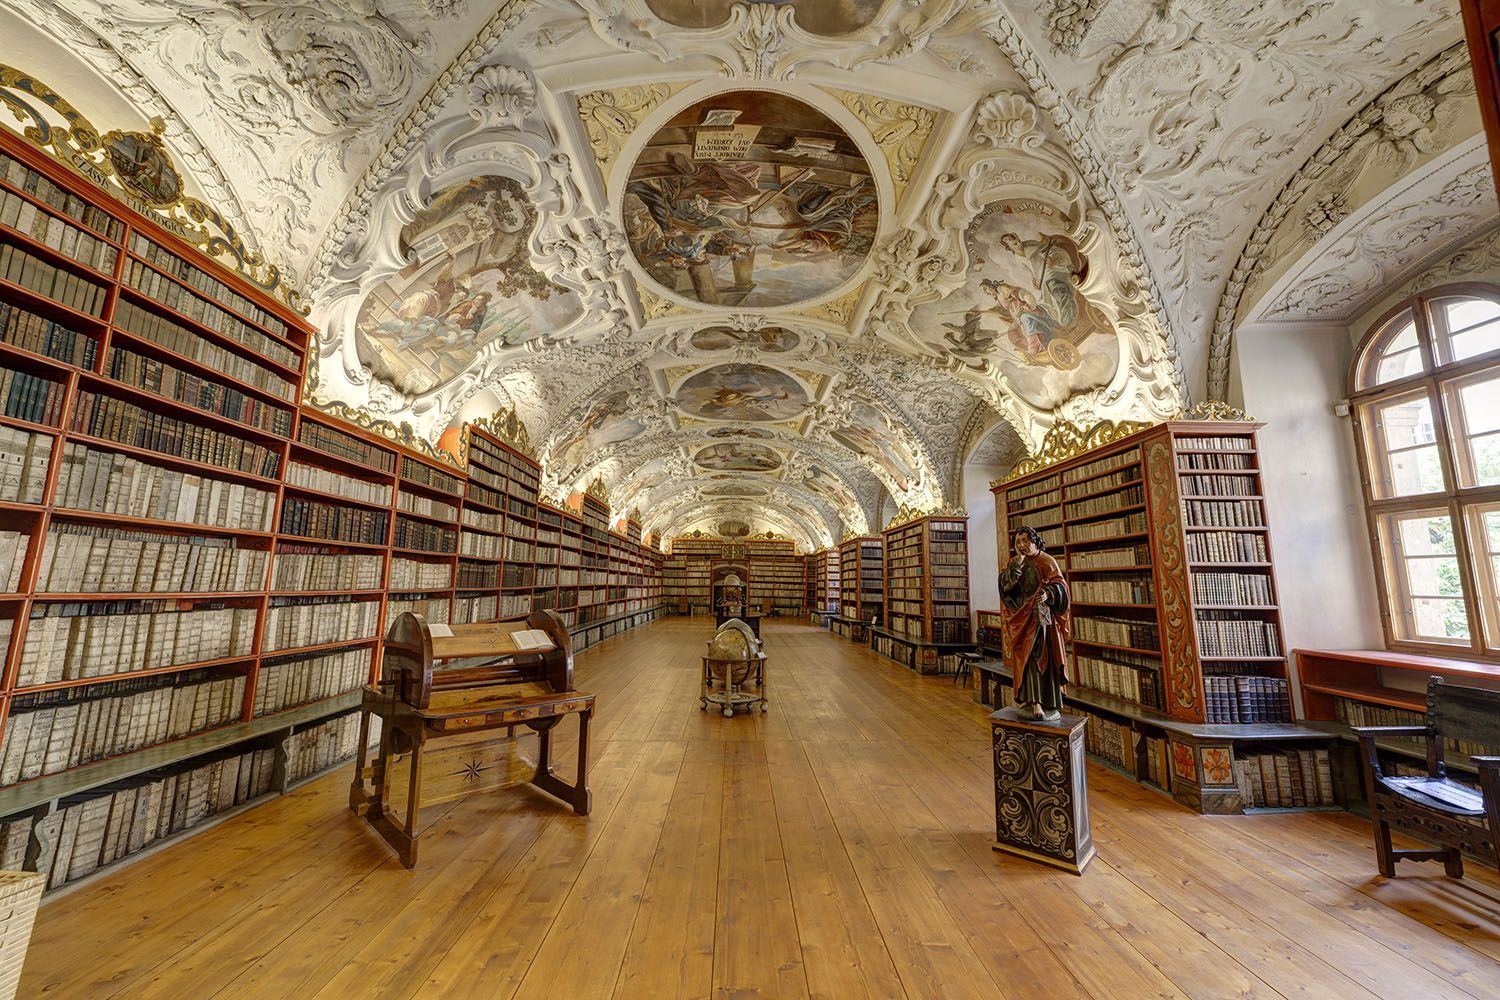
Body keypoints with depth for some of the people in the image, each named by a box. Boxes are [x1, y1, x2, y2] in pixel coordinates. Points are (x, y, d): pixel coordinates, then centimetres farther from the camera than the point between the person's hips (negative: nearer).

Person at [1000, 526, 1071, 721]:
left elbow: (1060, 585, -6)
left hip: (1043, 618, -2)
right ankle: (1032, 701, 4)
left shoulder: (1047, 561, 0)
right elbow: (1005, 586, -5)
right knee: (1027, 658, 0)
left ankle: (1050, 704, 7)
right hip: (1022, 619, 2)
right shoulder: (1014, 563, 8)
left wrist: (1048, 594, -25)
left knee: (1045, 658, -1)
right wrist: (1017, 565, -16)